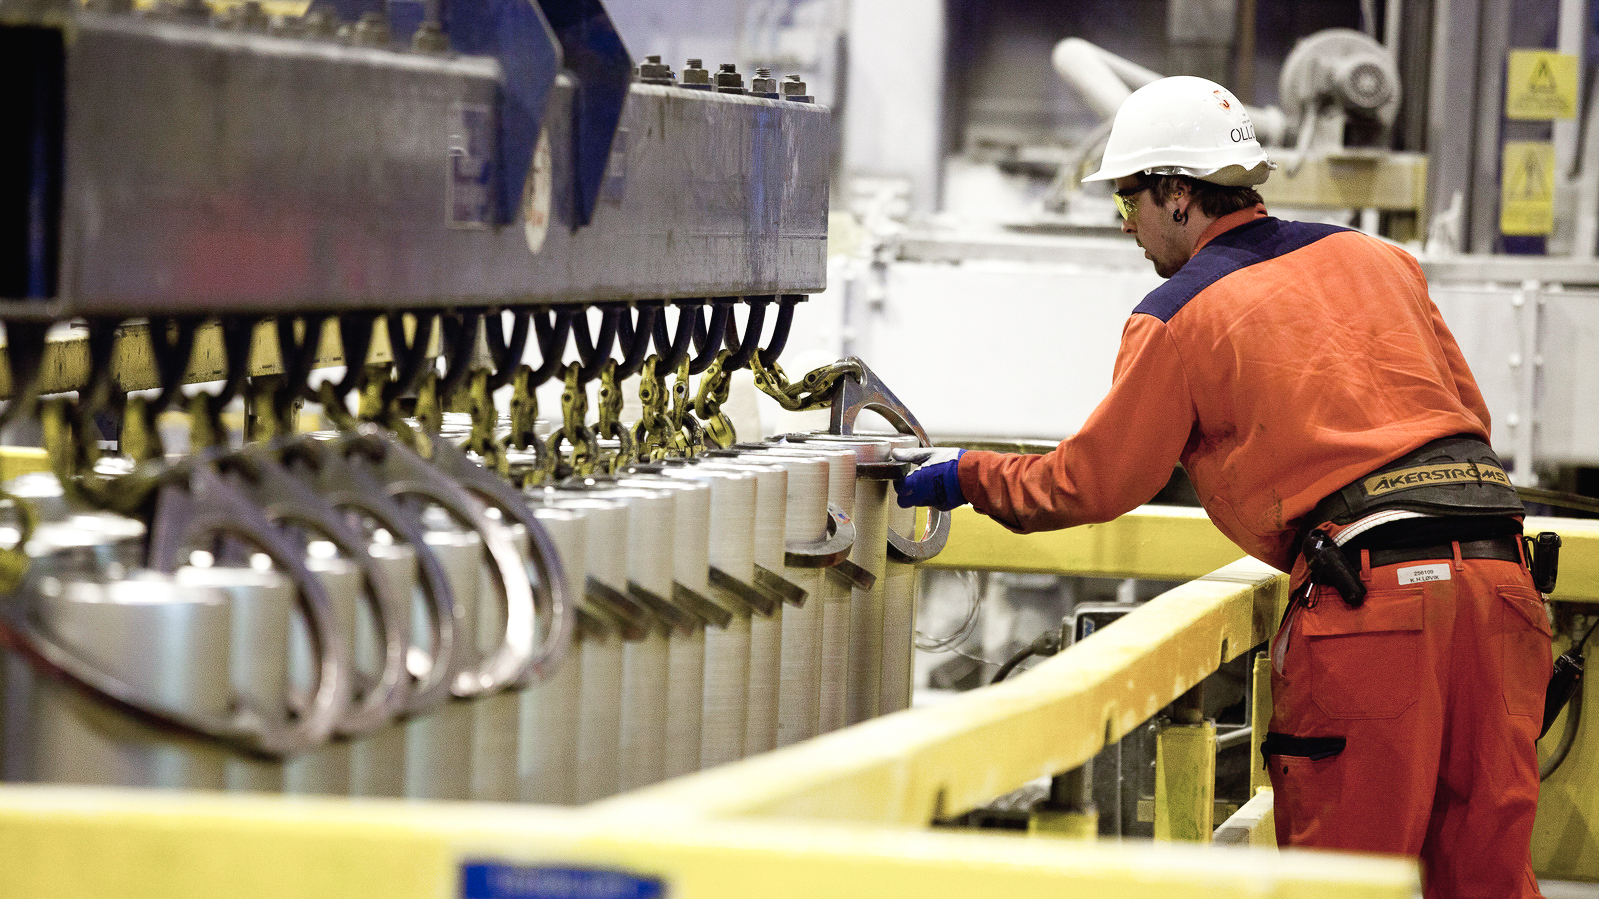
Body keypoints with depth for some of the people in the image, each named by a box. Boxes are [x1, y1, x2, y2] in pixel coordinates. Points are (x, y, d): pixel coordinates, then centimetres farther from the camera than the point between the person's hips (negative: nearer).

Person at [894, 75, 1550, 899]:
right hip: (1496, 571, 6)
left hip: (1371, 593, -6)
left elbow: (1091, 483, 12)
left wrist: (970, 476, 26)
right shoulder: (1378, 259, 20)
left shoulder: (1178, 316, 4)